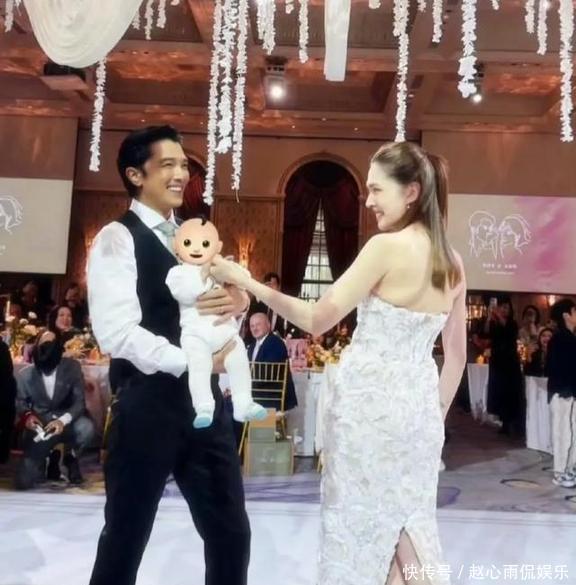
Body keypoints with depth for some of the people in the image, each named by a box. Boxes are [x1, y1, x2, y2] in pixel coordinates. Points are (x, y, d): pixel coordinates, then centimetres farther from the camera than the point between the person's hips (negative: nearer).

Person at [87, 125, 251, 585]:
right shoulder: (117, 238, -8)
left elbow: (226, 291, 14)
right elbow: (116, 331, -19)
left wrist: (238, 299, -9)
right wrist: (187, 362, -19)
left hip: (204, 398, 7)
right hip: (148, 404, -6)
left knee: (231, 532, 13)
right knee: (126, 533, 12)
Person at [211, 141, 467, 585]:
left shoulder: (387, 247, -15)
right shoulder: (453, 263, 6)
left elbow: (318, 320, -15)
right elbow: (456, 354, 11)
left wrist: (246, 282, -10)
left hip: (369, 402, -7)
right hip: (418, 406, 7)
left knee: (360, 523, 9)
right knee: (409, 526, 18)